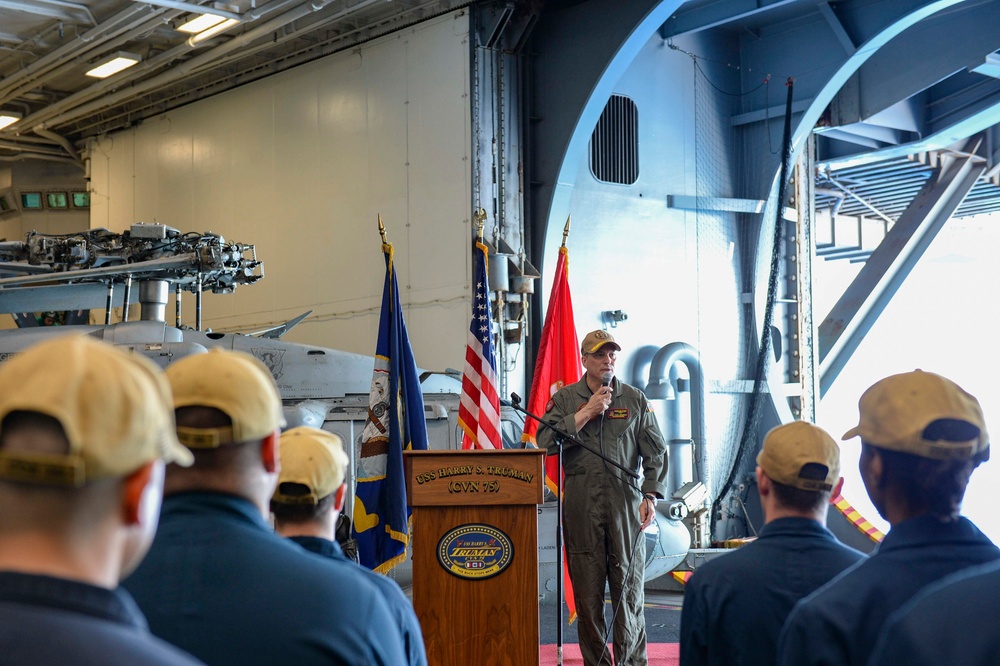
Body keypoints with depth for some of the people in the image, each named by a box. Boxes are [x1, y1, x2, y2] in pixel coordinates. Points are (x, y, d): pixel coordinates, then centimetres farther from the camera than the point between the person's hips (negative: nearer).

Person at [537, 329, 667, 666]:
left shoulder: (635, 399, 11)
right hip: (581, 503, 0)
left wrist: (651, 496, -3)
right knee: (587, 588, 1)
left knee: (628, 585, 0)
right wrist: (586, 413, -7)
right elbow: (546, 441, -3)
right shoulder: (565, 398, 10)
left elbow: (655, 452, 9)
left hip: (625, 499, 0)